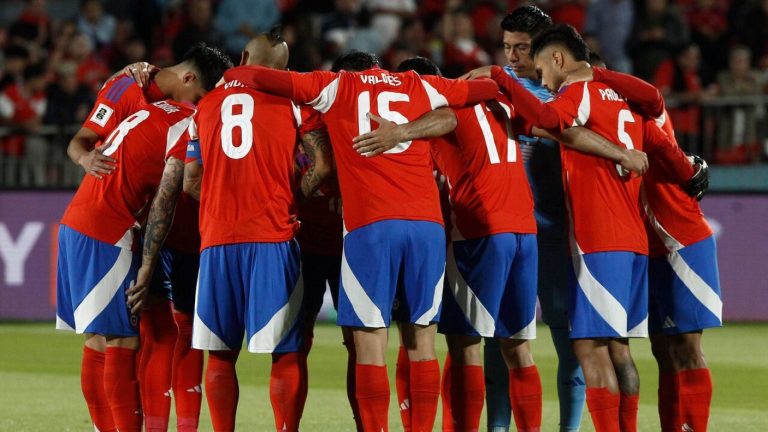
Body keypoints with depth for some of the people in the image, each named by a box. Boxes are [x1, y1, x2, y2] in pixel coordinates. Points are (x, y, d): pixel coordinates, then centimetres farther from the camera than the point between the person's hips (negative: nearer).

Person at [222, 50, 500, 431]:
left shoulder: (334, 87, 13)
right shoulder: (419, 86, 20)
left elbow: (256, 78, 10)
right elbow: (488, 89, 28)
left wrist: (231, 77, 30)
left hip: (370, 226, -3)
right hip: (427, 224, 3)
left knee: (370, 346, -1)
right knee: (421, 342, 9)